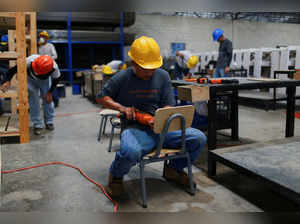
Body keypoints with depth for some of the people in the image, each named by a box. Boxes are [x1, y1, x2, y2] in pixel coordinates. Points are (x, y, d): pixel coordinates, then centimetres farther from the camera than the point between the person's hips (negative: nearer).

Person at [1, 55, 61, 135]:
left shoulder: (54, 67, -37)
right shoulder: (30, 61, -42)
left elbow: (56, 79, -15)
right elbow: (14, 69, -30)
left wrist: (50, 92, -15)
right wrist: (7, 81, -42)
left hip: (44, 80, 1)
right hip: (31, 79, -1)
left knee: (47, 99, -4)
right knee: (33, 99, -9)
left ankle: (49, 122, 14)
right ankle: (37, 125, -1)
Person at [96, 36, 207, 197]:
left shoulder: (163, 76, 9)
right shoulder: (122, 78, 1)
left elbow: (168, 106, 8)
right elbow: (101, 98, 8)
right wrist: (122, 108, -9)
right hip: (134, 128, -4)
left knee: (199, 138, -14)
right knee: (130, 152, -40)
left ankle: (173, 169, 15)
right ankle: (116, 175, -1)